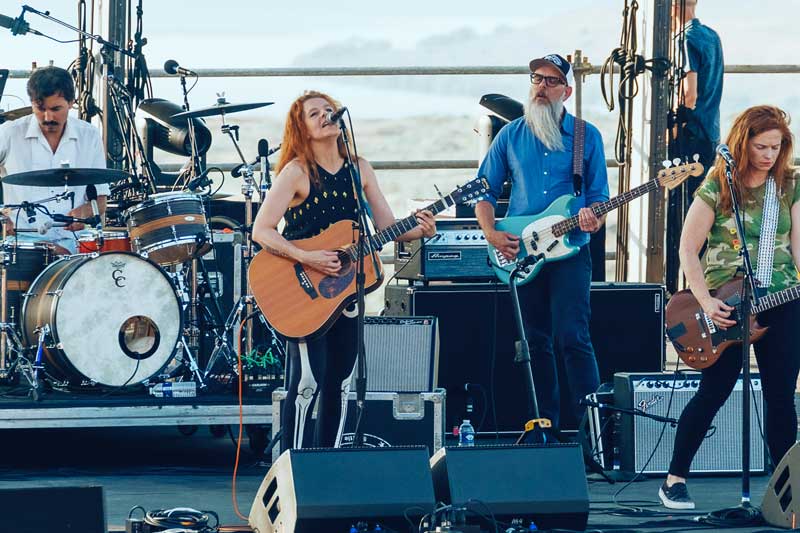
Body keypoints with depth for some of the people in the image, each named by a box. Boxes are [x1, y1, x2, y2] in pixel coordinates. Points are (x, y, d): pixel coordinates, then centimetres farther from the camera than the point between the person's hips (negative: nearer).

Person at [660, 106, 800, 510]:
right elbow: (688, 250, -5)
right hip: (726, 305, -3)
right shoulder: (717, 186, -5)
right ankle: (674, 480, 9)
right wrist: (706, 303, -14)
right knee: (713, 392, -1)